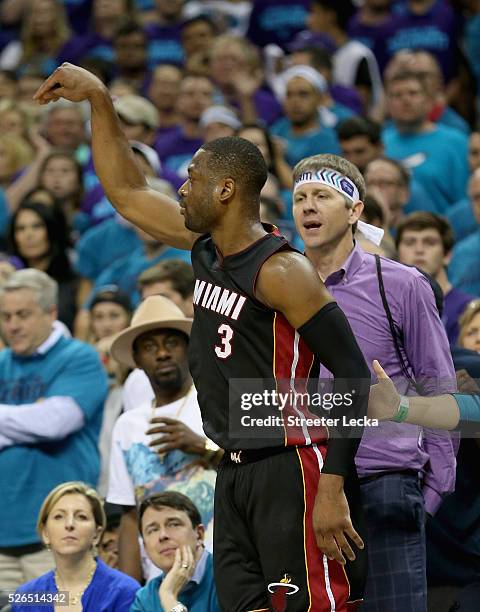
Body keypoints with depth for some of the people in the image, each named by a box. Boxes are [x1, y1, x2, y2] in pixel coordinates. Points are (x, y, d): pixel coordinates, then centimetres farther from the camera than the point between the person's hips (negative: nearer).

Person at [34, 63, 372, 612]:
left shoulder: (281, 272, -15)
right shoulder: (205, 246, 10)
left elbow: (353, 379, -17)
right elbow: (126, 193, 25)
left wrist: (333, 489, -23)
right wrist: (97, 99, 18)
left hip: (292, 468, -9)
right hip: (235, 472, 9)